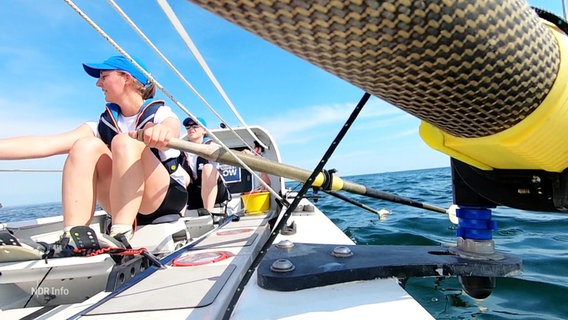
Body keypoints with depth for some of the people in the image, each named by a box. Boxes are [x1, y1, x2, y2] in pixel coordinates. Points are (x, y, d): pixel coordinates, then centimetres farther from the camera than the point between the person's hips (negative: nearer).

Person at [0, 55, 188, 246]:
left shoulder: (160, 113, -5)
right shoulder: (103, 125, 7)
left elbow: (172, 128, -31)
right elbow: (45, 144, -2)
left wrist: (162, 131, -55)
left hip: (167, 199, -4)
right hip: (124, 205, 4)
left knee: (125, 143, -26)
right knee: (86, 146, -15)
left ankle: (120, 237, -38)